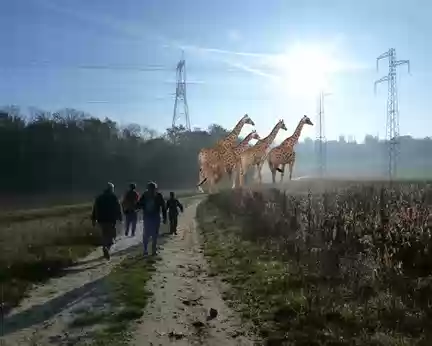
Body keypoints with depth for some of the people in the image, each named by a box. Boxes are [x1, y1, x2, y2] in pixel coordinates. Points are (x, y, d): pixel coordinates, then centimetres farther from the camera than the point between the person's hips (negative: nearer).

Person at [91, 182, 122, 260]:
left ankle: (105, 249, 21)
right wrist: (120, 218, 4)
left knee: (104, 235, 17)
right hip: (111, 220, -4)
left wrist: (94, 219, 12)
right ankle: (107, 248, -20)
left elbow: (95, 209, 8)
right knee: (111, 235, 3)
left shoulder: (99, 197, 8)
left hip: (101, 220, 4)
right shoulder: (114, 197, -4)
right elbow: (118, 209, -5)